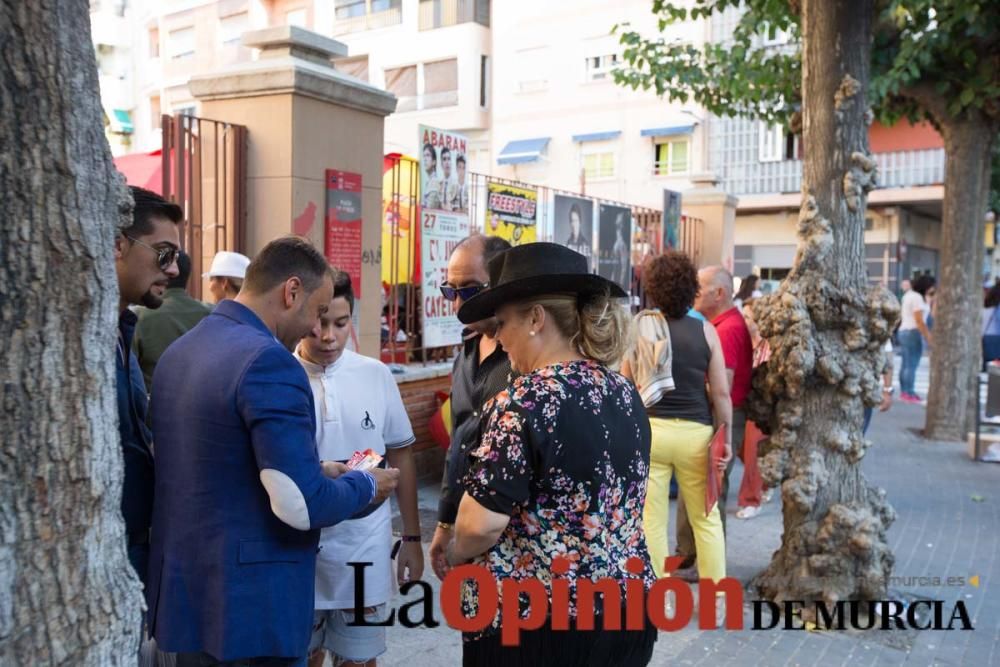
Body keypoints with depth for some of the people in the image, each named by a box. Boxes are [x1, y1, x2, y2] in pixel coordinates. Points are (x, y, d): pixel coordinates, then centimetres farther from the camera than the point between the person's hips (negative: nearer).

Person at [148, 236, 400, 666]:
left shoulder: (179, 350, 8)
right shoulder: (268, 361, -21)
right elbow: (302, 506, -24)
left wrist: (315, 470, 15)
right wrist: (366, 485, -5)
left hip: (184, 592, 9)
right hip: (251, 605, -8)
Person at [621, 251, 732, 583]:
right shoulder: (705, 330, -1)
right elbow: (721, 392, -1)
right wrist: (726, 437, 8)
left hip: (649, 430, 0)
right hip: (695, 432, 1)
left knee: (652, 520, 8)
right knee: (706, 517, 16)